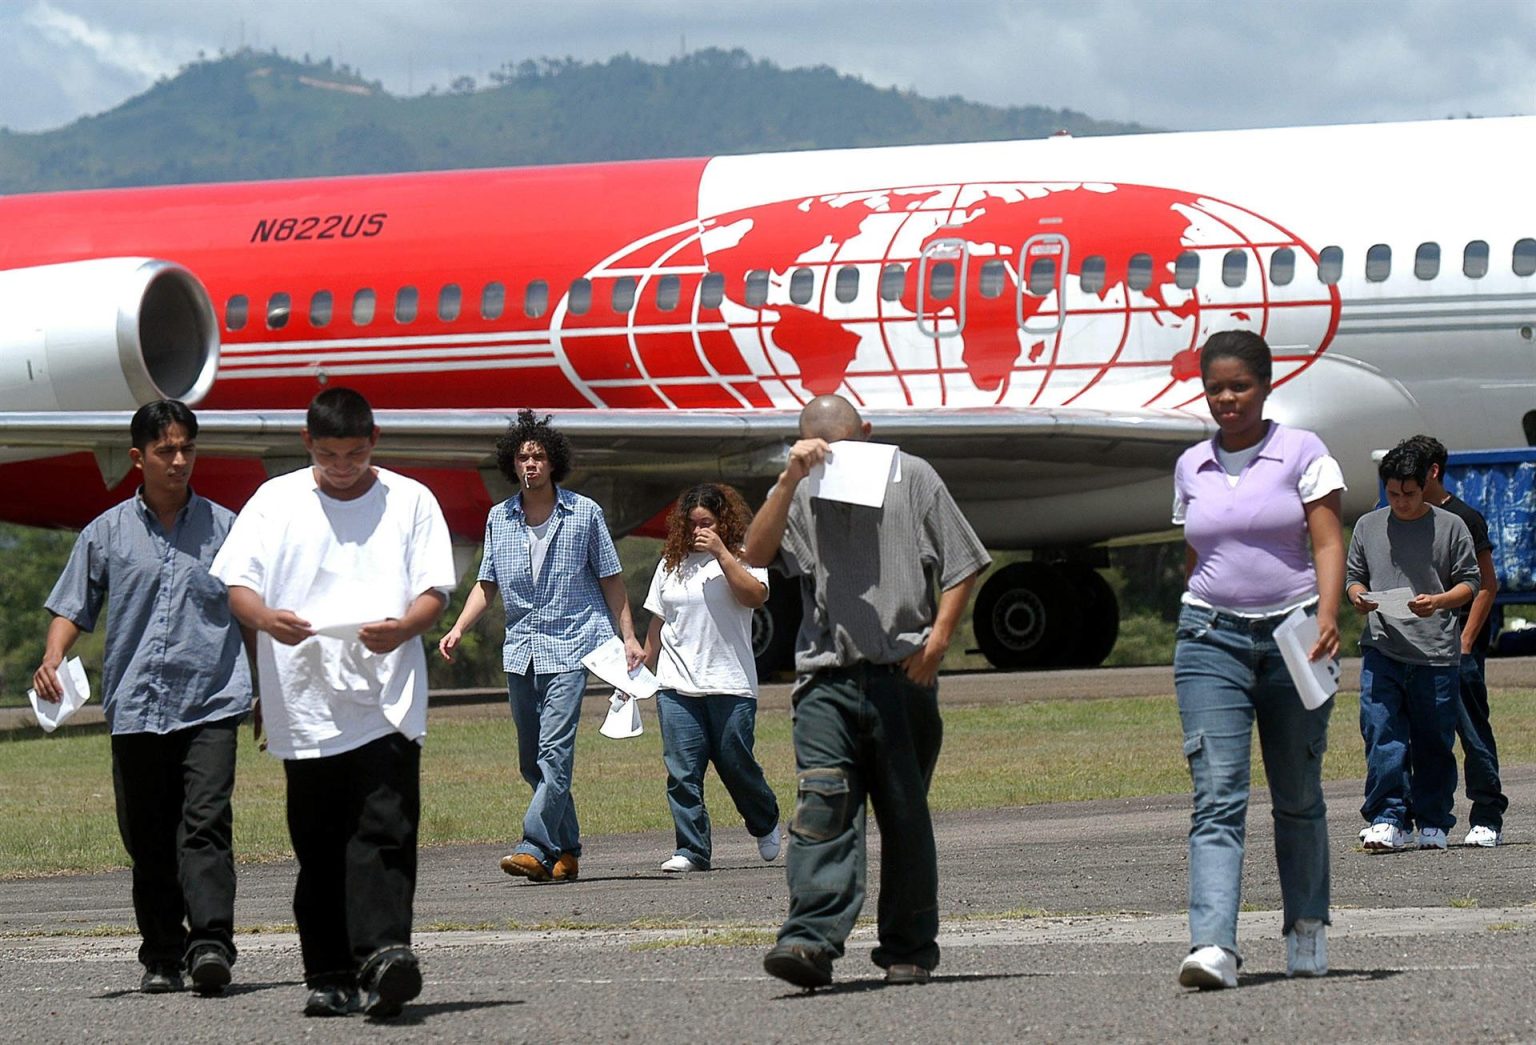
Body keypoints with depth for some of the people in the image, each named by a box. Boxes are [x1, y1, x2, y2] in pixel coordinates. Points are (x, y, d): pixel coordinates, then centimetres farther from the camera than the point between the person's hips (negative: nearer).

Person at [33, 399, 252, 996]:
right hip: (134, 710, 2)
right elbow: (72, 609, 11)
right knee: (146, 840, 5)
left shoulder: (225, 528, 10)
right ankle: (161, 956, 14)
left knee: (205, 824, -17)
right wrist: (52, 659, -8)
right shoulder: (107, 533, 11)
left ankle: (211, 944, -25)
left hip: (210, 705, -2)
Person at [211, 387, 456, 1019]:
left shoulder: (410, 501, 9)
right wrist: (266, 619, -17)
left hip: (385, 700, -1)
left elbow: (436, 589, 5)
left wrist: (403, 626, -18)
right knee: (318, 844, 3)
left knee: (384, 831, -15)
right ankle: (329, 977, 7)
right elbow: (236, 583, 6)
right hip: (304, 701, 1)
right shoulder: (276, 501, 11)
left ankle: (383, 955, -25)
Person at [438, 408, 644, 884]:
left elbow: (610, 579, 6)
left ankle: (536, 848, -22)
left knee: (554, 752, -16)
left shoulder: (584, 513, 1)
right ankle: (567, 852, 16)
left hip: (570, 647, -5)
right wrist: (458, 628, 3)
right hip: (520, 651, 5)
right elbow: (487, 584, 17)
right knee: (532, 762, 7)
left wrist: (629, 636, 2)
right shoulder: (499, 518, 10)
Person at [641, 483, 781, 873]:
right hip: (677, 686, 3)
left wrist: (720, 552, -18)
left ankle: (766, 826, 30)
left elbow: (755, 595, -17)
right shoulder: (672, 564, 13)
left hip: (730, 683, -3)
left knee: (736, 764, 3)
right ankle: (691, 851, -2)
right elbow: (657, 622, 19)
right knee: (682, 771, -5)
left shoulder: (742, 559, 3)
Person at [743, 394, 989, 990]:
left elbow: (963, 566, 9)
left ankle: (909, 950, 14)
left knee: (905, 816, 5)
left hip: (903, 677, 0)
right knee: (822, 805, -14)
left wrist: (937, 638, -3)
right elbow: (757, 554, -5)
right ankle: (812, 941, -22)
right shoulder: (799, 494, 11)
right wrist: (791, 479, -13)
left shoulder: (912, 479, 8)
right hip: (826, 677, 0)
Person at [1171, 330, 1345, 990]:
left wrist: (1327, 614, -22)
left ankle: (1307, 930, 25)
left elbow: (1328, 542, -7)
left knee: (1297, 797, 9)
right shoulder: (1190, 468, 12)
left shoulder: (1302, 453, 1)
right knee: (1216, 797, -13)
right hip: (1212, 639, 2)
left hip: (1293, 635, -1)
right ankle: (1213, 944, -24)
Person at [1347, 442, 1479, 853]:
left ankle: (1433, 824, 15)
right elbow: (1353, 576, 18)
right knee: (1381, 735, -11)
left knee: (1434, 742, 4)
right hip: (1381, 649, 1)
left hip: (1436, 653, -1)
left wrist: (1438, 601, -13)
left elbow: (1470, 582, 5)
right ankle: (1388, 820, -10)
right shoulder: (1368, 526, 11)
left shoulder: (1450, 527, 4)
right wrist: (1358, 597, -5)